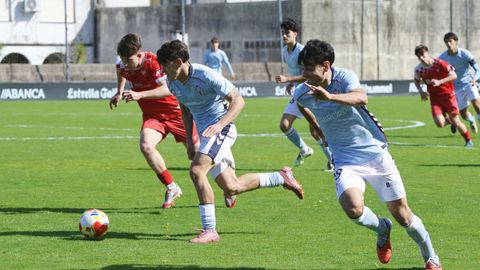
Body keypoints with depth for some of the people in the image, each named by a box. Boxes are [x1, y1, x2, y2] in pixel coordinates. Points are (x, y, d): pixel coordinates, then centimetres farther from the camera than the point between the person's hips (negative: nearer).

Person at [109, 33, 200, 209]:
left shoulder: (154, 62, -29)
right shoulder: (122, 64, -9)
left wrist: (140, 95, -49)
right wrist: (119, 92, 11)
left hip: (176, 112, -4)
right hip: (152, 115, 4)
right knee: (146, 146, -25)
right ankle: (171, 188, -9)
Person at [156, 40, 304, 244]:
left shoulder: (205, 75, -20)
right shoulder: (173, 83, 2)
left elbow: (238, 101, -18)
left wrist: (220, 124, -32)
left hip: (221, 129, -8)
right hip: (205, 132, 8)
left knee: (196, 170, -26)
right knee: (231, 187, 7)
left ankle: (209, 230, -22)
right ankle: (282, 177, 28)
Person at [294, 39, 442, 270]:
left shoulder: (344, 77, -18)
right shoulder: (302, 94, -7)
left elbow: (361, 98, -41)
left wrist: (329, 96, -56)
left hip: (375, 153, -2)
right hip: (346, 161, 2)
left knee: (402, 215, 2)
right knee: (353, 209, -26)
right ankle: (382, 230, 8)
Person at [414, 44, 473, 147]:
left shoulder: (440, 64, -18)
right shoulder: (419, 69, -6)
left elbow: (454, 76, -18)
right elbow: (416, 80, 16)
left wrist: (439, 82, -29)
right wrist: (421, 91, -1)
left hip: (447, 94, -3)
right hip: (434, 97, 3)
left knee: (455, 121, -2)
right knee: (439, 123, -14)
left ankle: (468, 140, 21)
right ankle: (449, 120, 24)